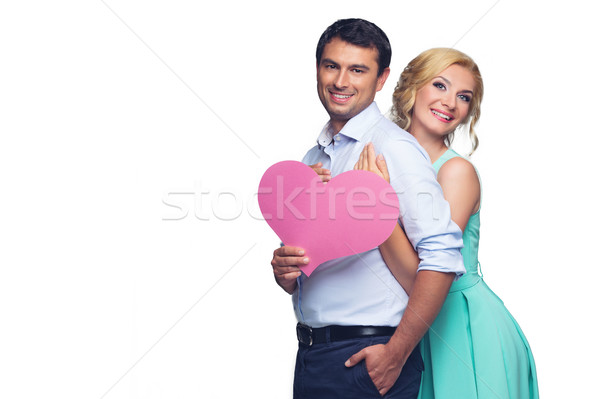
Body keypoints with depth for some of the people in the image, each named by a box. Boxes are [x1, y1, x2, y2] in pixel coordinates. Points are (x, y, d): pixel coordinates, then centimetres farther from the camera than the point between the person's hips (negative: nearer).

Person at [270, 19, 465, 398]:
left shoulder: (394, 147, -11)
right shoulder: (312, 160, 12)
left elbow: (442, 255, -21)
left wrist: (396, 354, -20)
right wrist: (284, 270, -3)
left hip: (367, 357, -7)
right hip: (310, 352, 7)